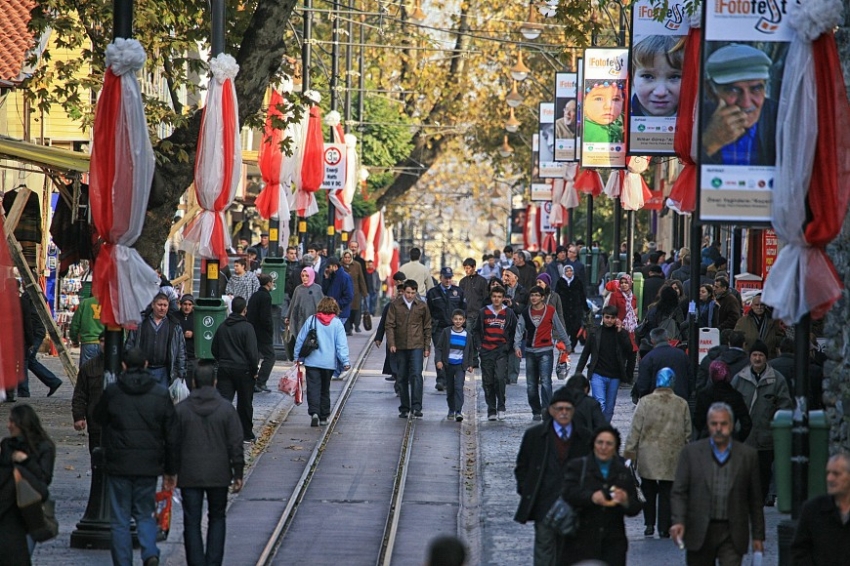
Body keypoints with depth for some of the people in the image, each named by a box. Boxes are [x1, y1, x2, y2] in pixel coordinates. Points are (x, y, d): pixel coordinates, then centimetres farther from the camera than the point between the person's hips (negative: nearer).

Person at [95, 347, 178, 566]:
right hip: (149, 466, 2)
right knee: (145, 514, 15)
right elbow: (172, 436, 3)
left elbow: (99, 419, 14)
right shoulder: (161, 393, 0)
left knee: (120, 519, 7)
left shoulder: (112, 392, -5)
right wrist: (171, 471, 10)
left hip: (119, 465, -2)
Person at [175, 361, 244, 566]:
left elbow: (174, 444, 1)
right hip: (218, 474, 1)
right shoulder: (226, 408, -3)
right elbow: (235, 444, -2)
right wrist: (238, 473, 5)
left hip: (189, 476, -1)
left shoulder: (180, 409, -3)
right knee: (217, 518, 15)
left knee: (192, 522, 3)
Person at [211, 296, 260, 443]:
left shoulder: (222, 327, 7)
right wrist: (254, 370, -5)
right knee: (245, 404, 10)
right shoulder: (246, 327, -11)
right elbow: (252, 352, -14)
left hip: (224, 370, 4)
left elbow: (214, 350, 14)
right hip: (243, 370, -4)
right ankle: (247, 434, 20)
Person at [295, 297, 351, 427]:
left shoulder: (311, 320, -1)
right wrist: (345, 361, -4)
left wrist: (298, 357, 13)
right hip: (329, 363, 1)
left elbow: (300, 340, 3)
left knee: (313, 388, -3)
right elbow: (342, 344, -7)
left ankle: (314, 412, -23)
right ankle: (324, 417, 18)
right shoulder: (337, 323, -3)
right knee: (325, 390, 14)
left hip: (312, 361, -1)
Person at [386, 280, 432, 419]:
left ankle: (416, 407, -17)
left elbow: (427, 328, 10)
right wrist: (391, 343, -11)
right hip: (400, 347, 1)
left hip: (417, 346, -1)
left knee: (416, 375, -14)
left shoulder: (422, 306, 4)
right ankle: (404, 409, 15)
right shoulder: (395, 305, 1)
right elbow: (390, 325, 0)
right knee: (402, 378, 7)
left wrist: (427, 347, 7)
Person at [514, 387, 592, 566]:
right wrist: (526, 493, 0)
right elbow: (521, 468, 8)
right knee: (544, 547, -7)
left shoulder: (584, 437, 4)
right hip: (544, 504, -2)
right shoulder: (534, 435, 1)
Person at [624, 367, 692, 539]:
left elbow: (635, 430, -5)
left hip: (648, 456, 0)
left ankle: (649, 525, 13)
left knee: (649, 490, 15)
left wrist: (629, 451, 3)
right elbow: (687, 432, 5)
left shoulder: (645, 402, -7)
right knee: (667, 492, 7)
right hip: (672, 457, 0)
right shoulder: (682, 404, -3)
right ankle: (664, 528, 5)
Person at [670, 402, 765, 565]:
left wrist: (758, 536, 7)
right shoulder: (691, 452, 3)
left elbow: (755, 499, 8)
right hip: (700, 533, 1)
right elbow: (678, 492, 0)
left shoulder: (747, 455, 4)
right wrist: (678, 521, -16)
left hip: (732, 535, -1)